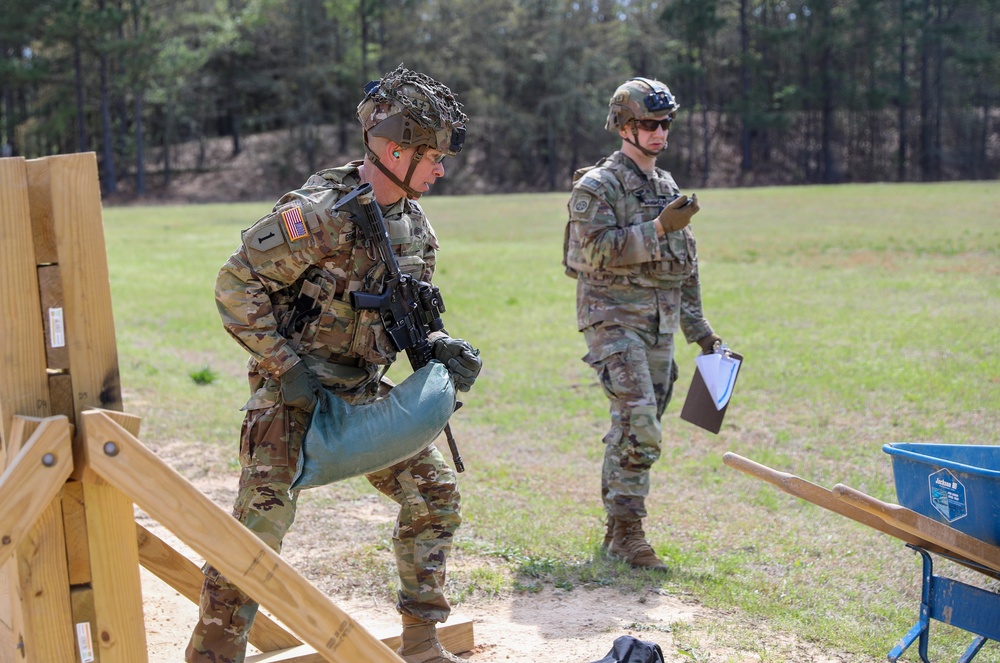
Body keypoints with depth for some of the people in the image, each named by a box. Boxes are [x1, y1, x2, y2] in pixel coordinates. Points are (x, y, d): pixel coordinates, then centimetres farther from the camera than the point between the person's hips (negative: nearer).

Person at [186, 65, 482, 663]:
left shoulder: (413, 223, 5)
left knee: (435, 491, 9)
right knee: (260, 523, -11)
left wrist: (441, 347, -6)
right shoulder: (320, 213, -21)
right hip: (293, 395, -7)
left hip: (364, 394, 8)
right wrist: (285, 366, -19)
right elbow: (236, 286, -18)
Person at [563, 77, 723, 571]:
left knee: (633, 426, 9)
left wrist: (699, 327, 21)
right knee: (639, 422, -17)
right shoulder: (596, 186, -5)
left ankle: (616, 528, 18)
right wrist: (658, 228, -22)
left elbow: (685, 264, 22)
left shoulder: (668, 187, 17)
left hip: (660, 325, 7)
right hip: (613, 319, -7)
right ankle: (627, 529, -9)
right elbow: (597, 251, -19)